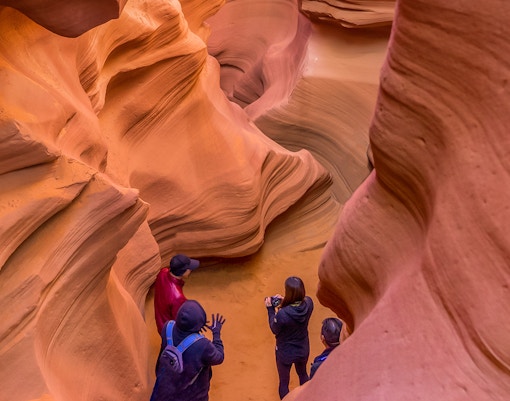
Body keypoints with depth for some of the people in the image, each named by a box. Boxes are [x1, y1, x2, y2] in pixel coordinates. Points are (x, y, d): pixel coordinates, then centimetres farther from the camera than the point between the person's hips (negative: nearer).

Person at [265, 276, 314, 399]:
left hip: (285, 353, -5)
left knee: (284, 382, 22)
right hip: (303, 349, 5)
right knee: (303, 374, 34)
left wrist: (270, 309, -11)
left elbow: (274, 330, -16)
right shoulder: (309, 303, -23)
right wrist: (284, 302, -8)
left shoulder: (282, 314, -37)